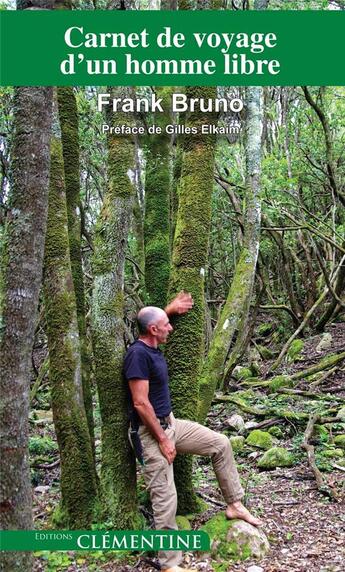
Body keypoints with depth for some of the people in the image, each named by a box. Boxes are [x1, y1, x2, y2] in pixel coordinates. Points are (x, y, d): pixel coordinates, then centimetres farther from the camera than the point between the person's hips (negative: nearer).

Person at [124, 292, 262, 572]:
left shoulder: (152, 347, 4)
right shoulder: (138, 354, -24)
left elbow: (153, 320, 30)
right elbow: (140, 403, -26)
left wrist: (171, 308, 14)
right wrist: (163, 440, -21)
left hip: (171, 423, 10)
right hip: (151, 432, -10)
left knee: (221, 443, 11)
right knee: (165, 498, -4)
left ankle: (234, 504, 23)